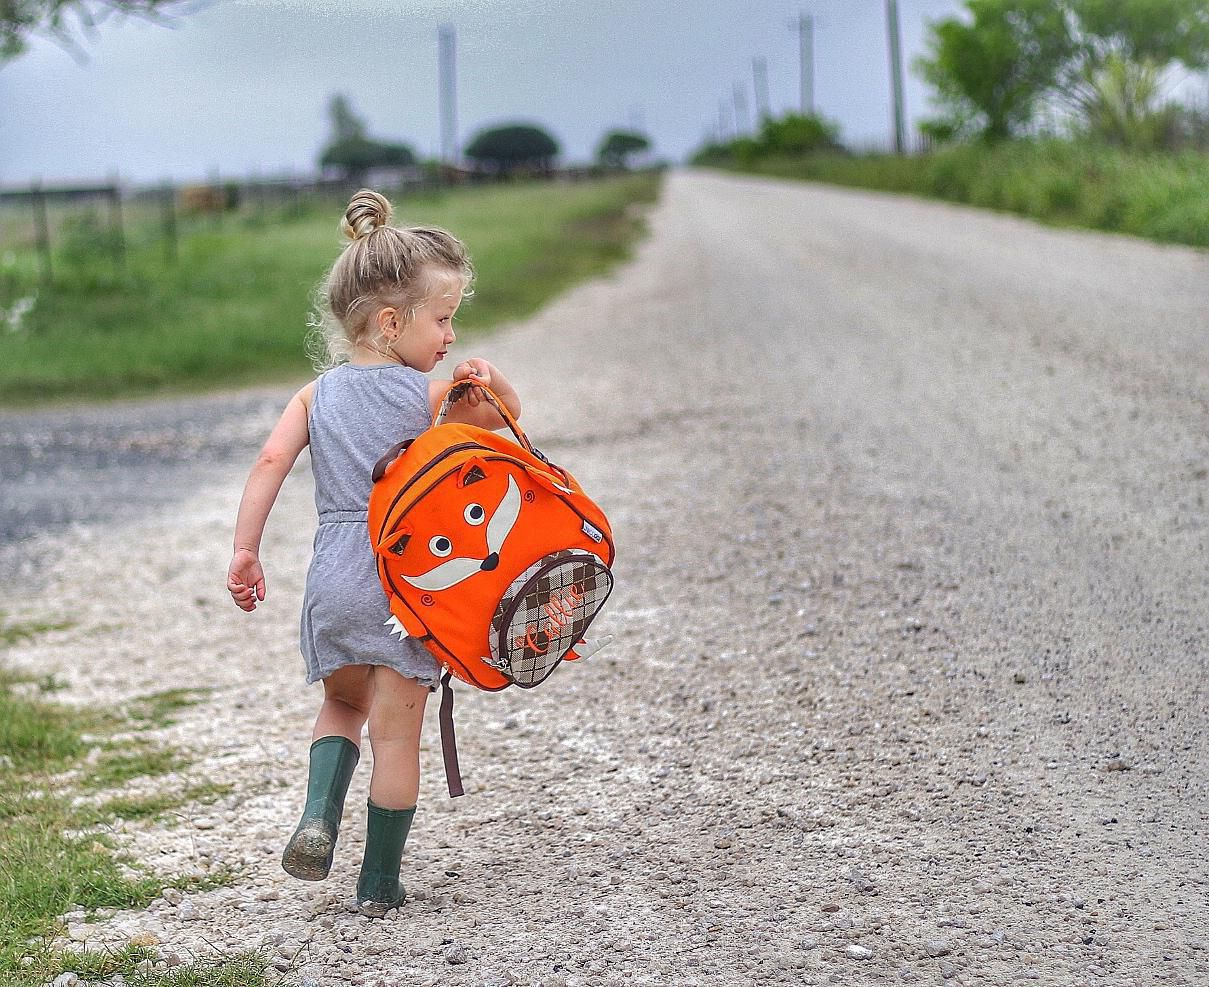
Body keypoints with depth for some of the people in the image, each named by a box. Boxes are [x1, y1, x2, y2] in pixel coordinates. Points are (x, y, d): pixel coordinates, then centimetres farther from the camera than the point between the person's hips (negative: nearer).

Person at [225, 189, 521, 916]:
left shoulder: (317, 394, 8)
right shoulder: (431, 394, -1)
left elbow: (271, 461, -2)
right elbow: (509, 413, 9)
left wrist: (245, 552, 0)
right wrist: (489, 380, -6)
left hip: (334, 577, 4)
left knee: (343, 704, 26)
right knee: (396, 730, 7)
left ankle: (320, 814, 2)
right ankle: (379, 883, 14)